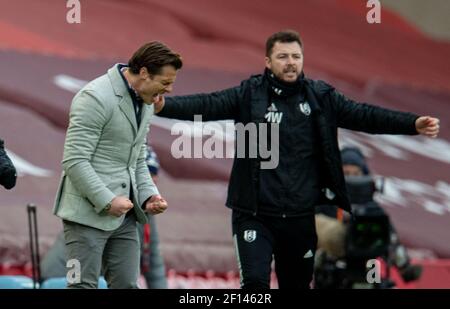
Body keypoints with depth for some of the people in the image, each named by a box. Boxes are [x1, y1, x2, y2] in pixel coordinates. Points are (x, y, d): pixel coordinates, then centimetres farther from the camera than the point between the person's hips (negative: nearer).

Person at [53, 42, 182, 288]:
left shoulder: (146, 102, 12)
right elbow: (74, 161, -19)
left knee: (126, 285, 5)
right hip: (89, 213, -8)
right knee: (83, 285, -8)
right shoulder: (96, 98, -15)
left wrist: (149, 195, 6)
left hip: (124, 214, 8)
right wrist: (107, 201, -21)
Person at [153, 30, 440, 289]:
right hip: (255, 215, -2)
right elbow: (206, 105, -13)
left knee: (297, 284, 12)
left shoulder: (321, 96, 3)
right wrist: (164, 106, -31)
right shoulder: (250, 94, -2)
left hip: (301, 217, 3)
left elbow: (363, 115, -4)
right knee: (255, 283, -15)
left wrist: (413, 124, -17)